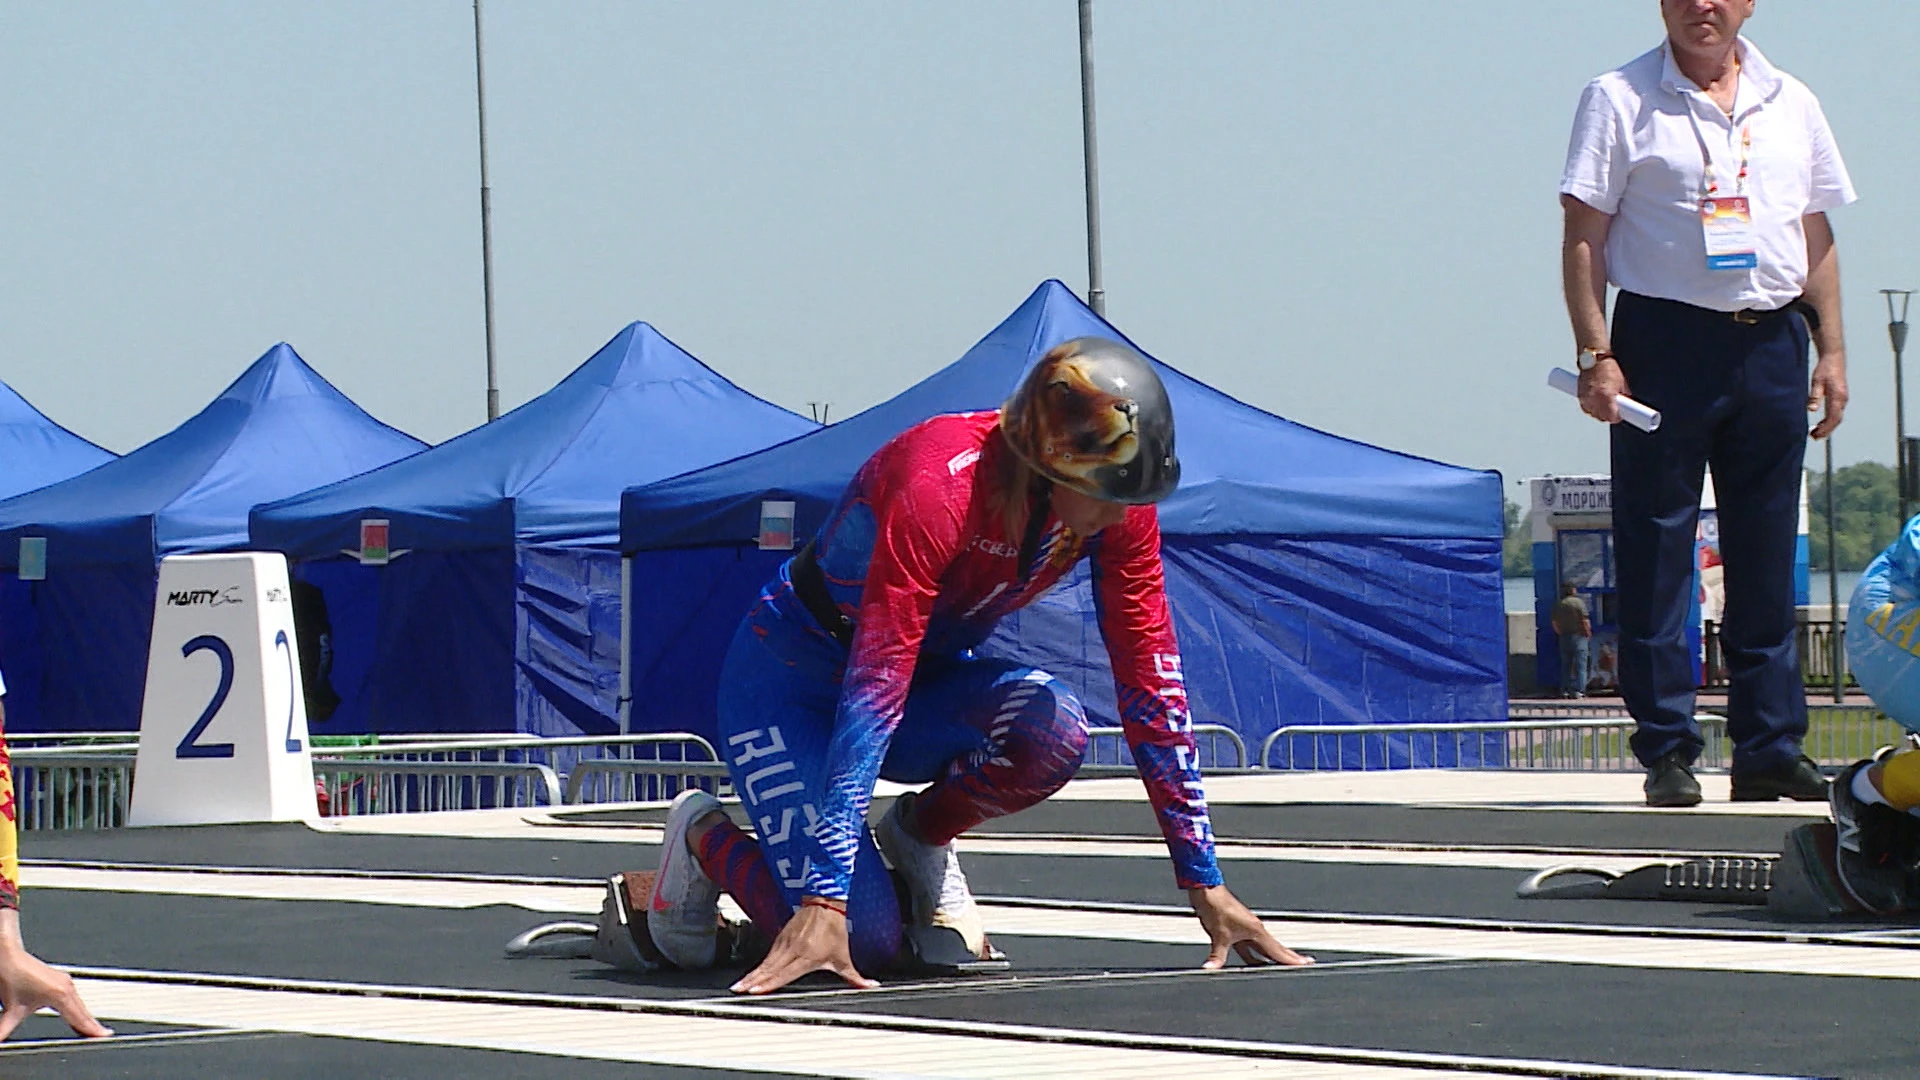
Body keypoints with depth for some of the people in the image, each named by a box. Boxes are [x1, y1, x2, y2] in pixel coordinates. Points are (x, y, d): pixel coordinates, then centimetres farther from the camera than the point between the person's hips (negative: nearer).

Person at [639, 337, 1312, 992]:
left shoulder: (1121, 506, -17)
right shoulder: (940, 488, -35)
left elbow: (1151, 685, -11)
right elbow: (873, 691, -39)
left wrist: (1205, 888, -13)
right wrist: (824, 903, -44)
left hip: (931, 679, 5)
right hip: (790, 681, -5)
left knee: (1052, 728, -29)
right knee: (861, 941, -23)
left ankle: (918, 837, 3)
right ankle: (707, 839, 8)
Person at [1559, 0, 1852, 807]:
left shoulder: (1790, 105, 13)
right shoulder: (1620, 101, 0)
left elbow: (1816, 240, 17)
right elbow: (1584, 236, -3)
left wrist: (1831, 349, 10)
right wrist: (1595, 355, -12)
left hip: (1770, 344, 4)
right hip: (1665, 339, -4)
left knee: (1767, 558, 7)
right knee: (1656, 553, -3)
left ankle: (1769, 748, 12)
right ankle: (1666, 752, 2)